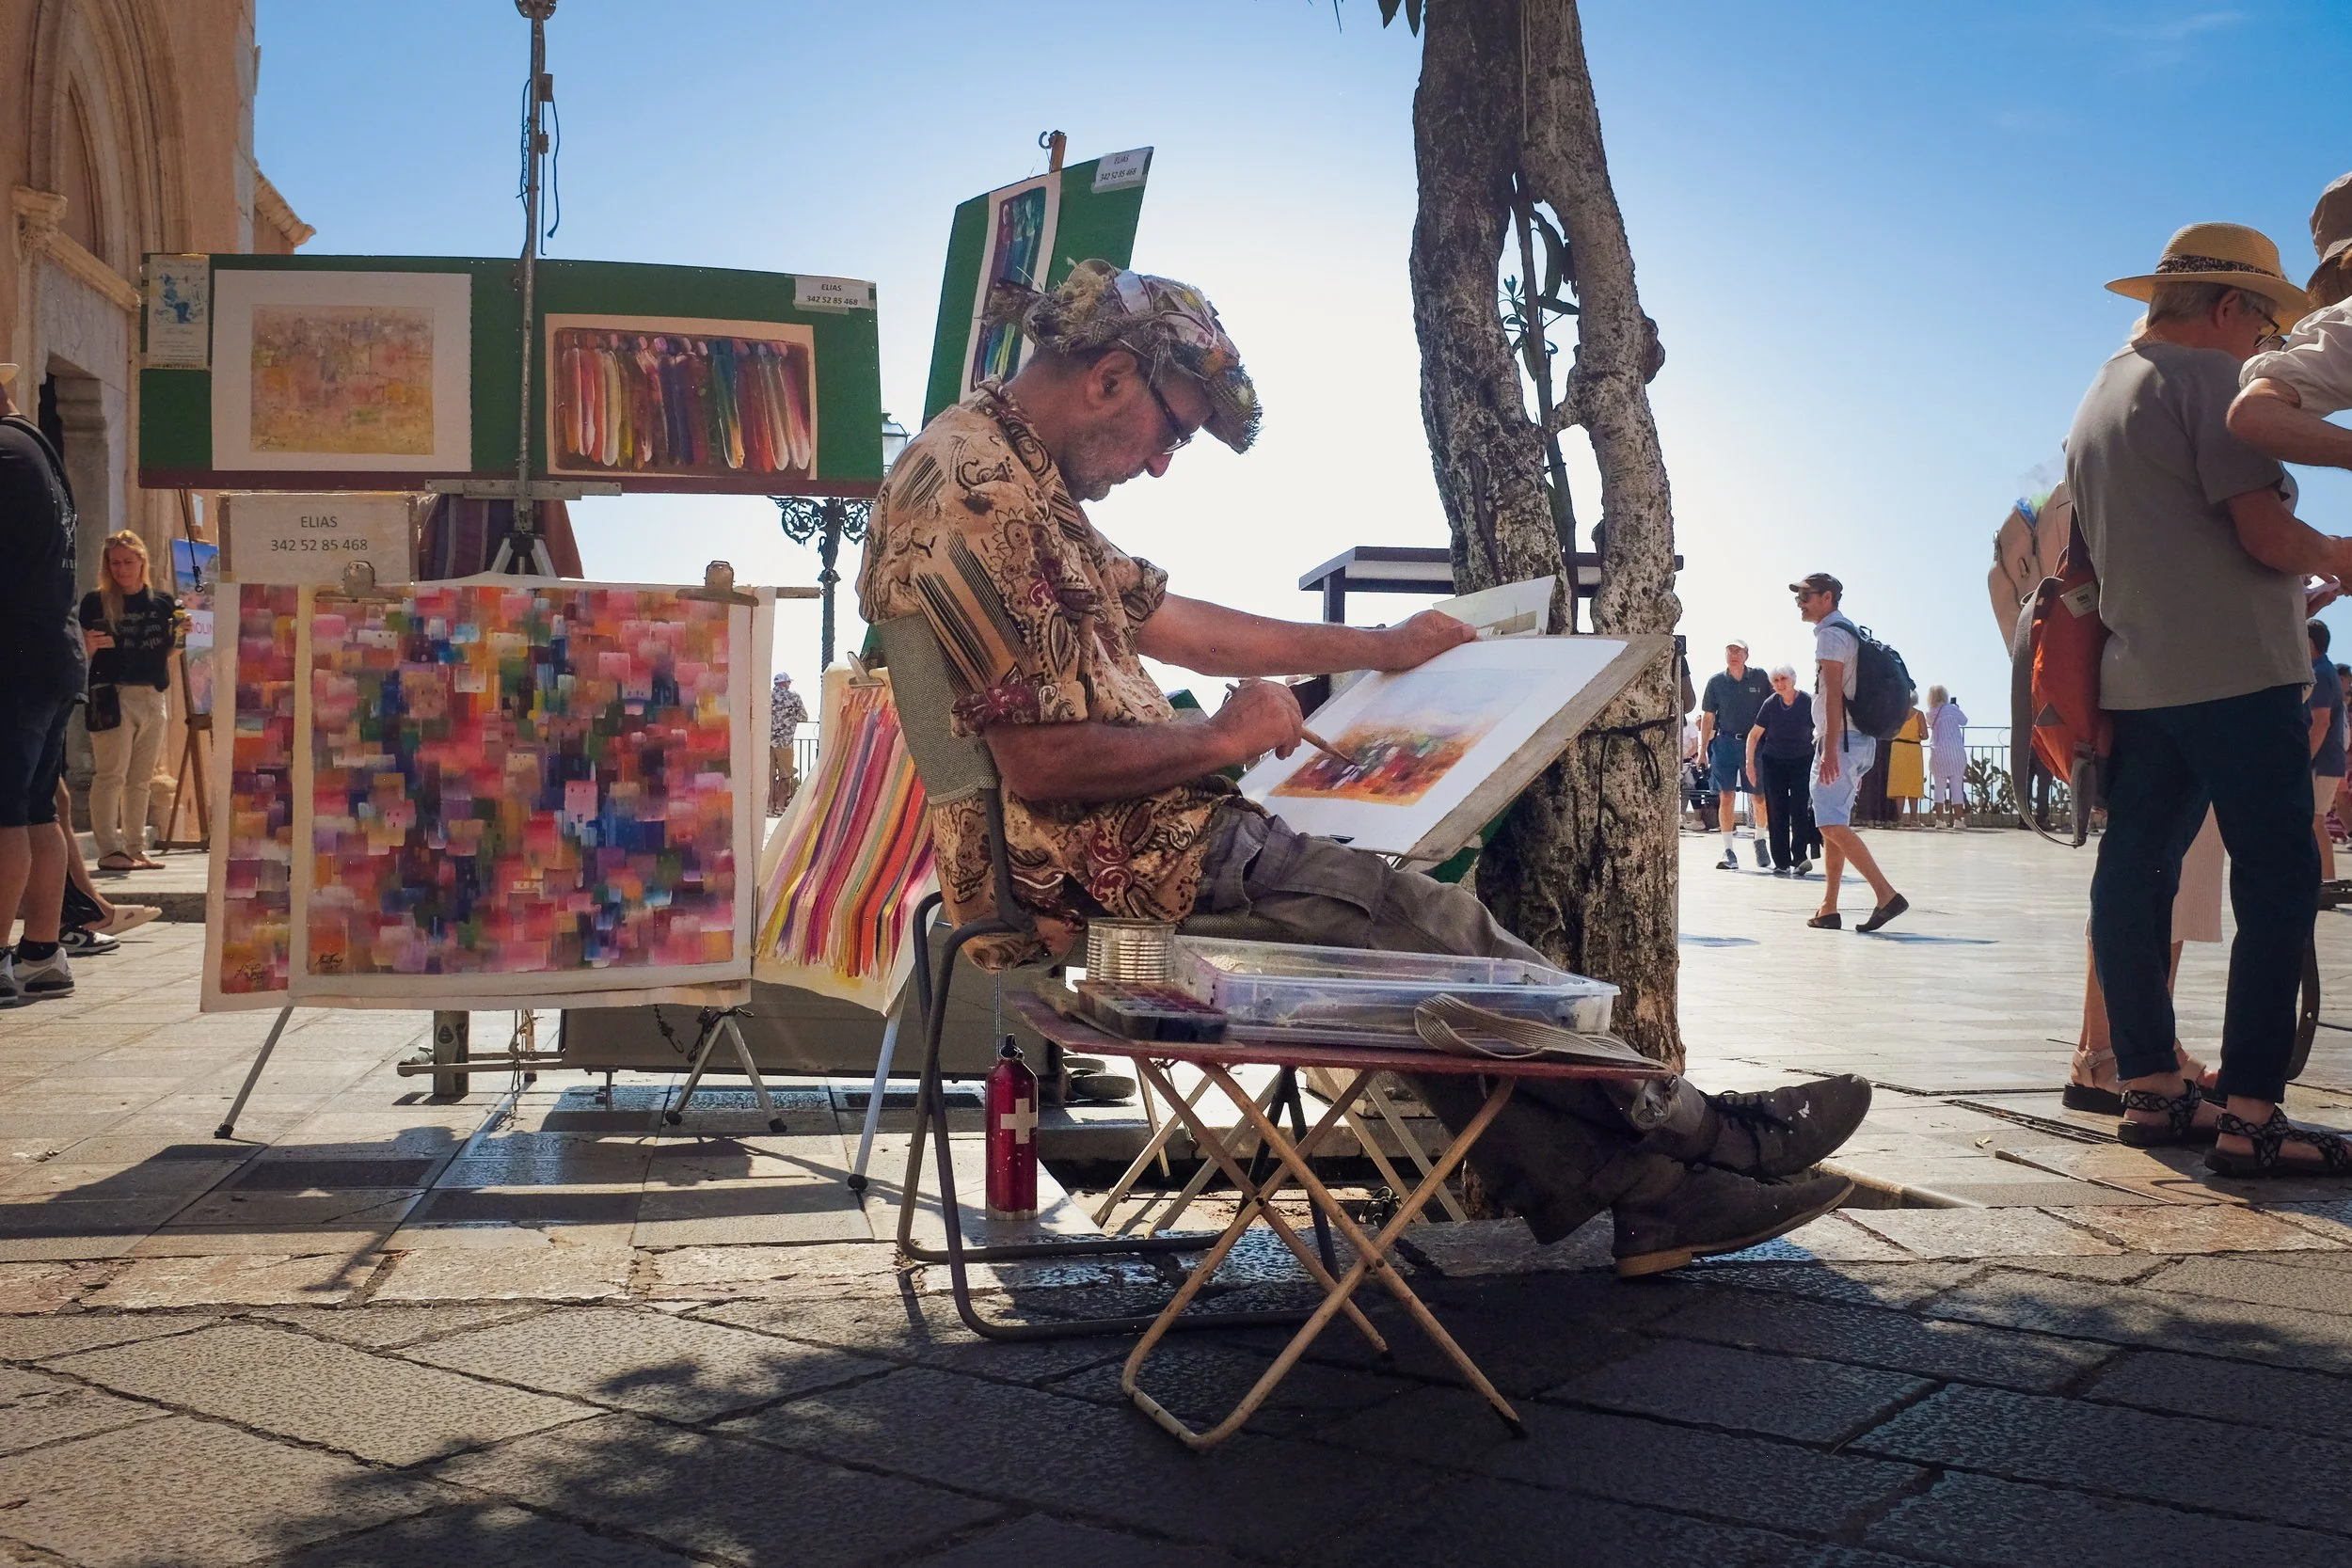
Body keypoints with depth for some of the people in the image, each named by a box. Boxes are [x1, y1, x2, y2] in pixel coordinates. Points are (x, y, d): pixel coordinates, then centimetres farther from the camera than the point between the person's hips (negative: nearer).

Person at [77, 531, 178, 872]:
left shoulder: (163, 603, 11)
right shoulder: (96, 602, 1)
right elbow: (80, 650, 0)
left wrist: (185, 631, -3)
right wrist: (89, 645, -22)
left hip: (153, 697, 4)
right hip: (113, 695, -4)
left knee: (141, 778, 9)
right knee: (112, 774, -7)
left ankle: (136, 849, 15)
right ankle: (109, 851, -5)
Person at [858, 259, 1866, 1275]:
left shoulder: (1014, 474, 15)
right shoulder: (982, 493, -20)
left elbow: (1169, 620, 21)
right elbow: (1043, 762, -26)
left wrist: (1378, 648, 24)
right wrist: (1219, 739, -11)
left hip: (1095, 847, 10)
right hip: (1101, 868, -10)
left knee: (1413, 951, 10)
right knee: (1430, 932, 0)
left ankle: (1645, 1191, 12)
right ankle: (1691, 1136, 18)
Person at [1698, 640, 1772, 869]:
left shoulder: (1760, 677, 2)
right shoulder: (1716, 681, 3)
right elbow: (1708, 717, 8)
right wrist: (1703, 748, 4)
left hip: (1755, 744, 0)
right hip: (1726, 743, 0)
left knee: (1759, 798, 3)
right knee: (1726, 797, -4)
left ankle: (1759, 838, 28)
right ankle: (1729, 852, 0)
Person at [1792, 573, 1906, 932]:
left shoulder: (1831, 635, -10)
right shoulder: (1851, 633, 22)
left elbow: (1834, 694, -19)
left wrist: (1830, 750, -25)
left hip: (1839, 740, -11)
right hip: (1858, 741, 11)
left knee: (1832, 824, -18)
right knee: (1832, 825, 12)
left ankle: (1887, 895, -24)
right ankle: (1828, 909, 15)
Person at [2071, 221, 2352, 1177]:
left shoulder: (2094, 403, 20)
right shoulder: (2207, 376, -7)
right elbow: (2264, 530, -16)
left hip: (2134, 676, 9)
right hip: (2233, 670, -9)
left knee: (2133, 875, 8)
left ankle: (2150, 1088, 14)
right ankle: (2250, 1115, -11)